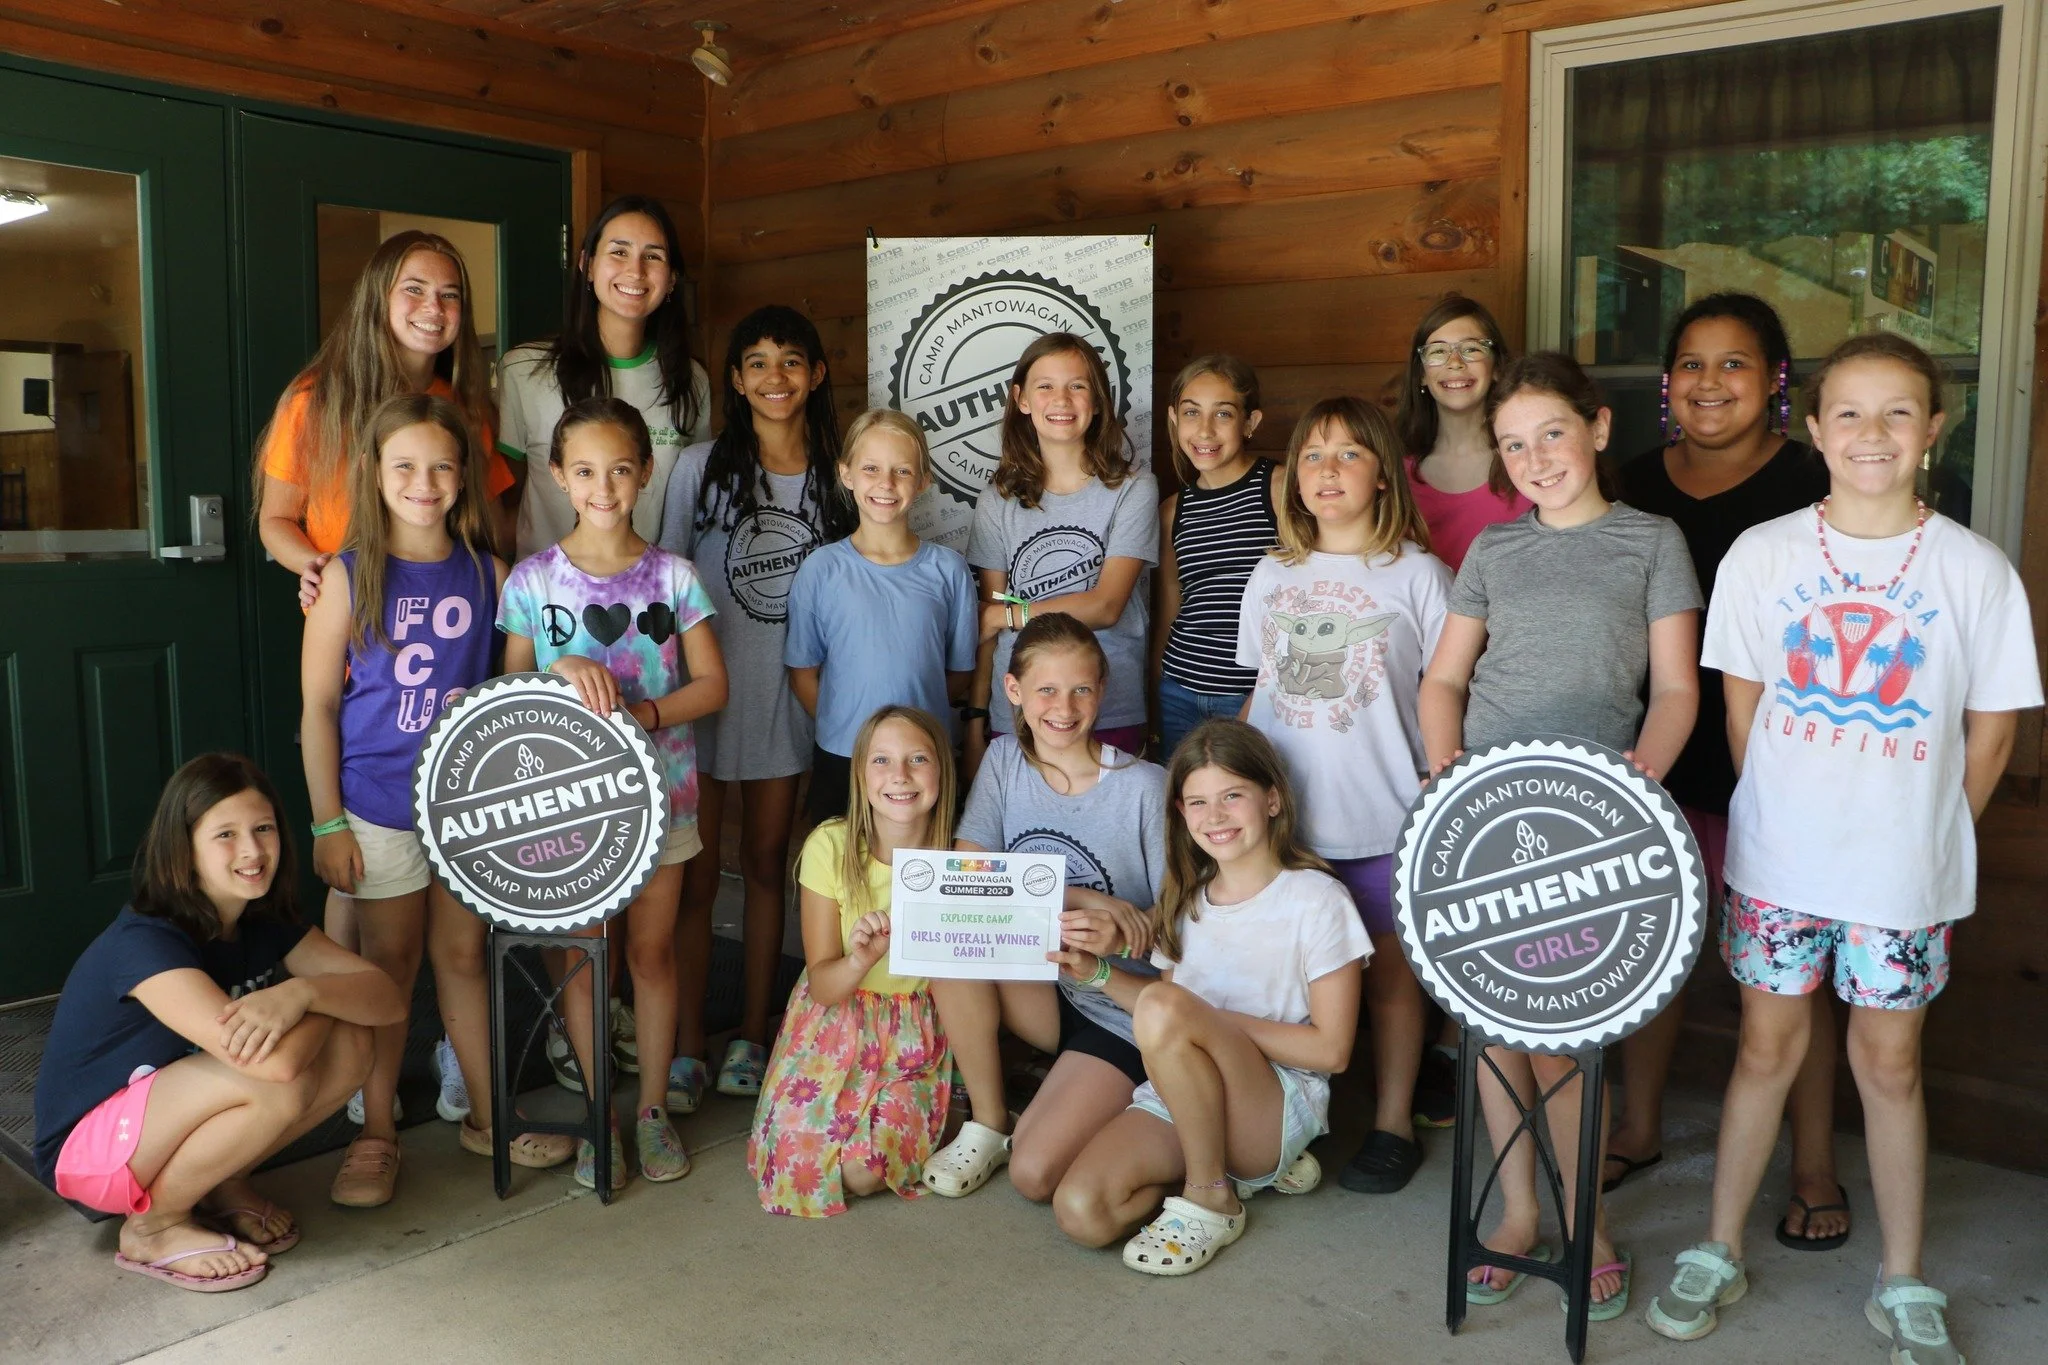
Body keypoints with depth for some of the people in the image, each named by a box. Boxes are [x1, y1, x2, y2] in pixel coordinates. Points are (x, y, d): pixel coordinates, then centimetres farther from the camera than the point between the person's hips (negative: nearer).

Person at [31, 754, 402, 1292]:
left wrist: (304, 990, -32)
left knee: (351, 1048, -14)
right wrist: (325, 1004, -20)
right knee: (278, 1083, -32)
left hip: (176, 1119, 7)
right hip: (88, 1146, -7)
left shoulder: (265, 923, -5)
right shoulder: (143, 943, -28)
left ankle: (225, 1184, 5)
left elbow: (389, 999, -13)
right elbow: (277, 1063, -41)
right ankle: (151, 1227, -7)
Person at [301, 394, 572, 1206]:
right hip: (379, 802, -2)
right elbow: (318, 705, -5)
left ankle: (488, 1115, 28)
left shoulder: (487, 573, 1)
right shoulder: (350, 576, -7)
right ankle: (376, 1135, 24)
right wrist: (327, 821, -7)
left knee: (463, 954, 13)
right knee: (389, 964, 9)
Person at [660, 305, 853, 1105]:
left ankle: (752, 1039, 25)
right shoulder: (701, 467, -3)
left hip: (789, 692, 2)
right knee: (695, 874, 1)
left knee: (768, 862, 12)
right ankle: (687, 1049, 14)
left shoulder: (838, 474, 4)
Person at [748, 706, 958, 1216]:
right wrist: (861, 961, -36)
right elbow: (821, 985, -14)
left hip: (916, 1034, 0)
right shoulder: (831, 846, -17)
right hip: (837, 1021, 0)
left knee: (864, 1173, -14)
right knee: (805, 1158, -12)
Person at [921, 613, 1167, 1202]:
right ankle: (988, 1125, -6)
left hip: (1118, 1008, -4)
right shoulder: (1005, 760, -1)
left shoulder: (1144, 785, -14)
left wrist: (1122, 933, -33)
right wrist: (1083, 896, -23)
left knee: (1035, 1175, -20)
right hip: (1036, 986, 4)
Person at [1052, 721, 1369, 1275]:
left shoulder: (1316, 899, -7)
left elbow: (1331, 1050, -9)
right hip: (1179, 1103, 6)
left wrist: (1217, 1023, -14)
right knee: (1081, 1212, -21)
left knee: (1164, 1005, -33)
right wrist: (1098, 974, 1)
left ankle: (1211, 1197, -14)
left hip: (1281, 1103, -5)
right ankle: (1221, 1163, 5)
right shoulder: (1188, 898, 12)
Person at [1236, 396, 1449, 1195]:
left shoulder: (1415, 574, -2)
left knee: (1389, 965, 7)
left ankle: (1394, 1121, 23)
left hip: (1383, 816, -3)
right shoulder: (1271, 577, 10)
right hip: (1280, 814, 4)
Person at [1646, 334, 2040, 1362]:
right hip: (1778, 858, 0)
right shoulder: (1762, 555, -4)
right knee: (1766, 1048, 11)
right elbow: (1742, 705, 3)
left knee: (1889, 1062, 12)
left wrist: (1925, 834, 1)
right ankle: (1719, 1254, 27)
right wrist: (1780, 815, 2)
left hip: (1906, 871, 0)